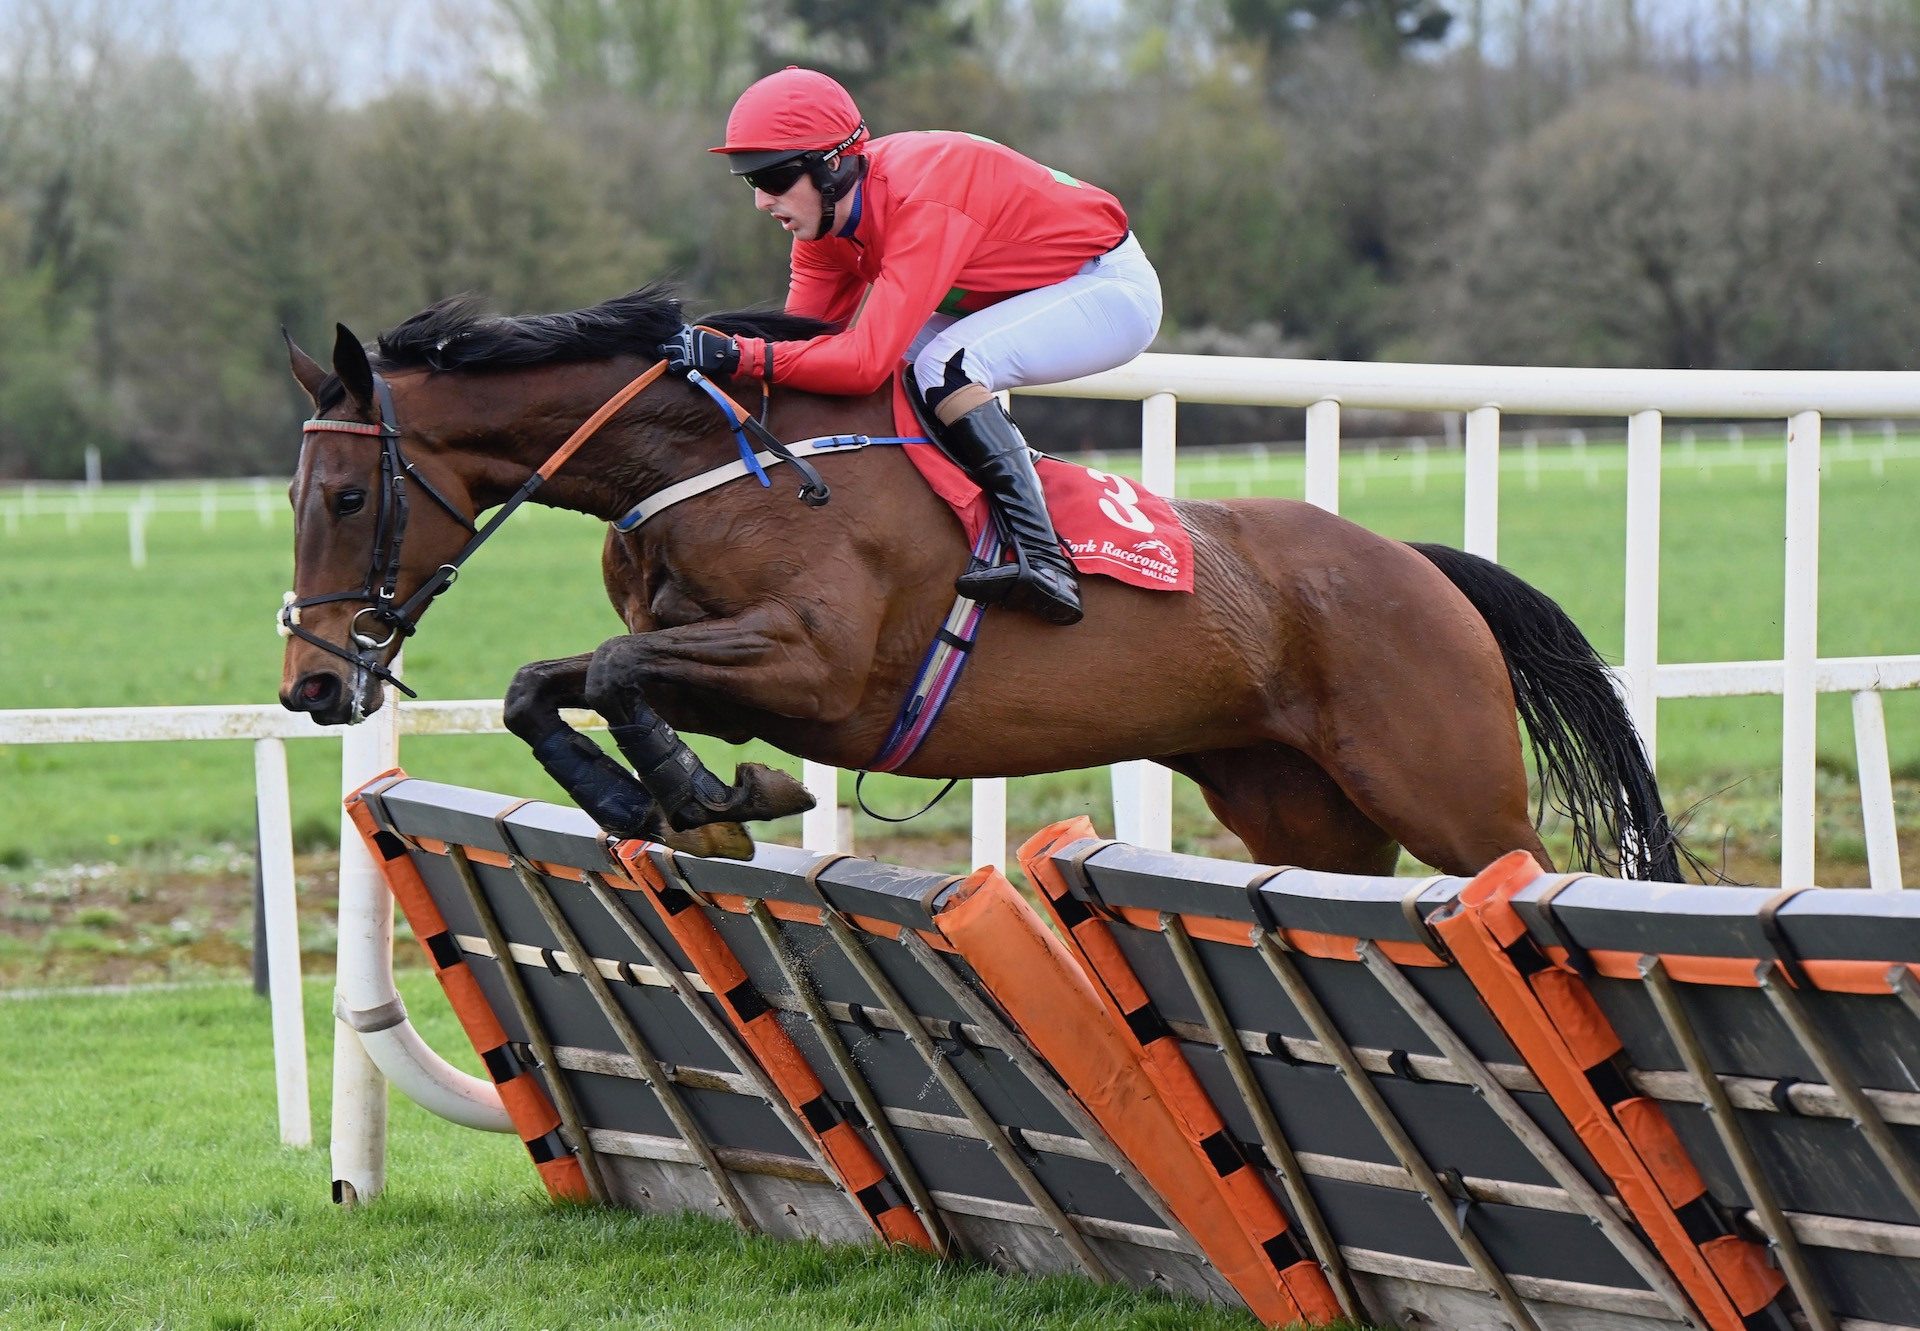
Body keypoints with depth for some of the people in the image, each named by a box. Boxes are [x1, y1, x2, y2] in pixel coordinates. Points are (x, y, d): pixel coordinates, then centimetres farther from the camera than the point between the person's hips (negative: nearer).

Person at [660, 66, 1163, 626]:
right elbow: (801, 332, -7)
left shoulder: (921, 203, -34)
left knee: (945, 366, -30)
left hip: (1112, 290, -9)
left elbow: (867, 360, -40)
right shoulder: (828, 206, -8)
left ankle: (1045, 563, -33)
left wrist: (739, 356, -45)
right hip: (1025, 295, 9)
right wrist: (707, 351, -23)